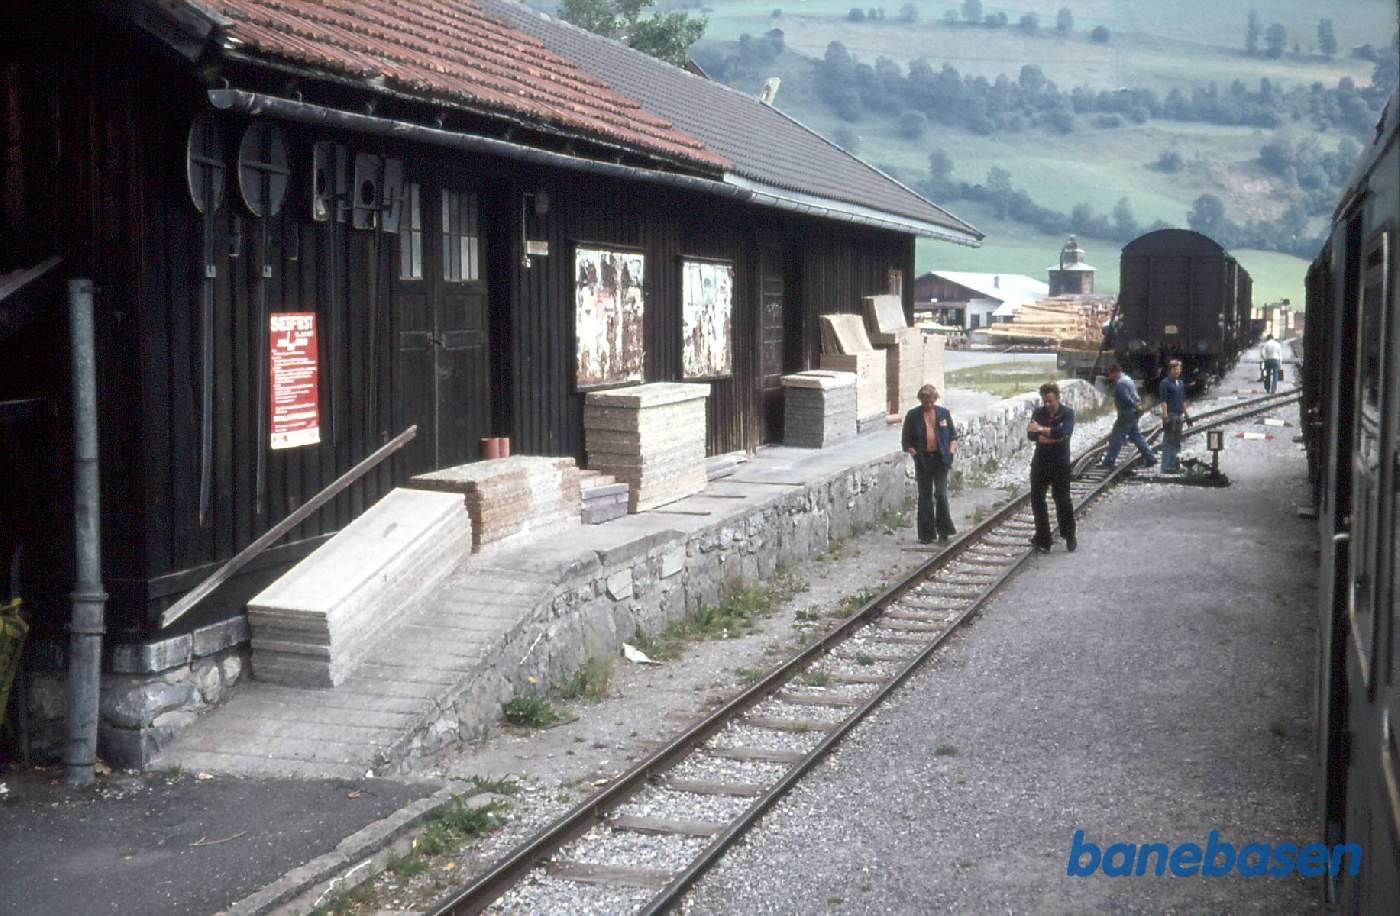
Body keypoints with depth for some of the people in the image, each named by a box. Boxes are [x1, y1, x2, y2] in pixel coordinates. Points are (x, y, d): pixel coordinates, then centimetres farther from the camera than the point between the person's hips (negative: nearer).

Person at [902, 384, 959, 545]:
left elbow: (953, 435, 14)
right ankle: (927, 534, 11)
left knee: (941, 494, -7)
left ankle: (943, 531, 7)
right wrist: (914, 452, -10)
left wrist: (951, 450, -1)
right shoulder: (912, 415, 2)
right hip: (923, 460, 0)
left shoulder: (944, 413, 7)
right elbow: (907, 440, 4)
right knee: (925, 497, 5)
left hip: (941, 459, 0)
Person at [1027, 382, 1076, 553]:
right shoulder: (1038, 412, 3)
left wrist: (1041, 430, -22)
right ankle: (1043, 539, 14)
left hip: (1060, 465, -4)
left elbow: (1063, 432, -26)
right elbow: (1030, 435, -10)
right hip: (1040, 463, 4)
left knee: (1063, 501, 1)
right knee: (1037, 500, 4)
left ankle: (1069, 537, 20)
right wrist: (1052, 437, -20)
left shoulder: (1067, 414, -7)